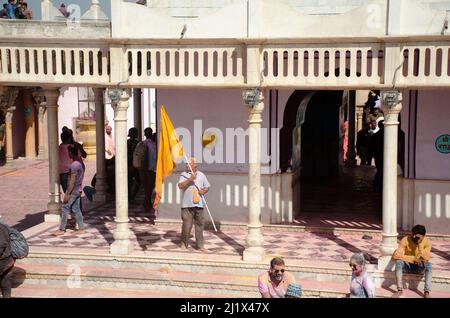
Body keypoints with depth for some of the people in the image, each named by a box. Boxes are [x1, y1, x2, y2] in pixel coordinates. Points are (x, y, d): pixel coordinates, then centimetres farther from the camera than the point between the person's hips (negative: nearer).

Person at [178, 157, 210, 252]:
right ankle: (184, 244, 11)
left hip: (199, 204, 3)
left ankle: (200, 245, 12)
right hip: (187, 205, -3)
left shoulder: (201, 175, 13)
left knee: (200, 224, 5)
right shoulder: (184, 175, 4)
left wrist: (204, 191, -3)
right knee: (187, 225, -5)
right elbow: (180, 186, -11)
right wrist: (190, 179, -20)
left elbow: (207, 186, 19)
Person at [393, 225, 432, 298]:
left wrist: (420, 245, -32)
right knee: (398, 261, -31)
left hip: (419, 267, 0)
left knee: (428, 264, -31)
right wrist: (413, 258, -31)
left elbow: (426, 258, -27)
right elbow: (396, 255, -27)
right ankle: (400, 290, -29)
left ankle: (427, 292, -35)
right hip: (407, 266, 0)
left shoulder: (427, 242, -16)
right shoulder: (406, 240, -18)